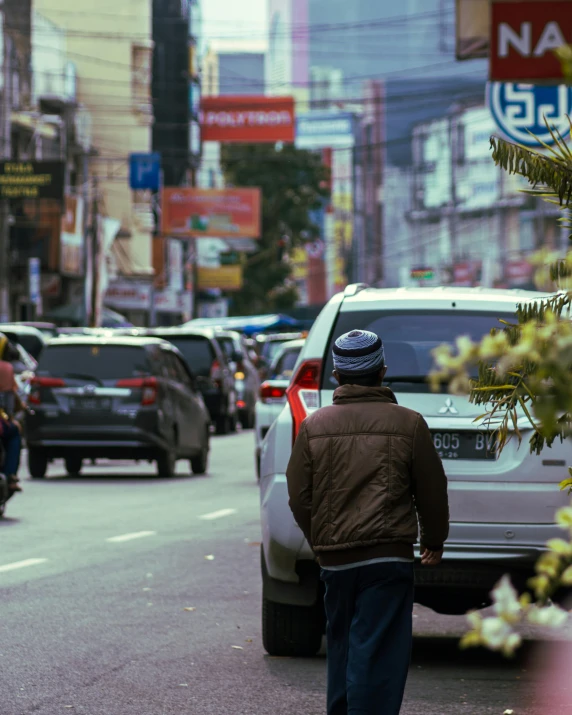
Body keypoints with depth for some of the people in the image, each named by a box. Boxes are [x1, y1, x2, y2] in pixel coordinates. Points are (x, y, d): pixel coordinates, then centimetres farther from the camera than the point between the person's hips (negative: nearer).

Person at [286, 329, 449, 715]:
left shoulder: (314, 426, 3)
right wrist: (435, 541, 20)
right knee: (377, 654, -4)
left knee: (342, 649, 18)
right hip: (388, 556, -3)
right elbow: (432, 492, 3)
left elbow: (299, 497, 7)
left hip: (334, 557, 3)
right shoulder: (408, 424, -4)